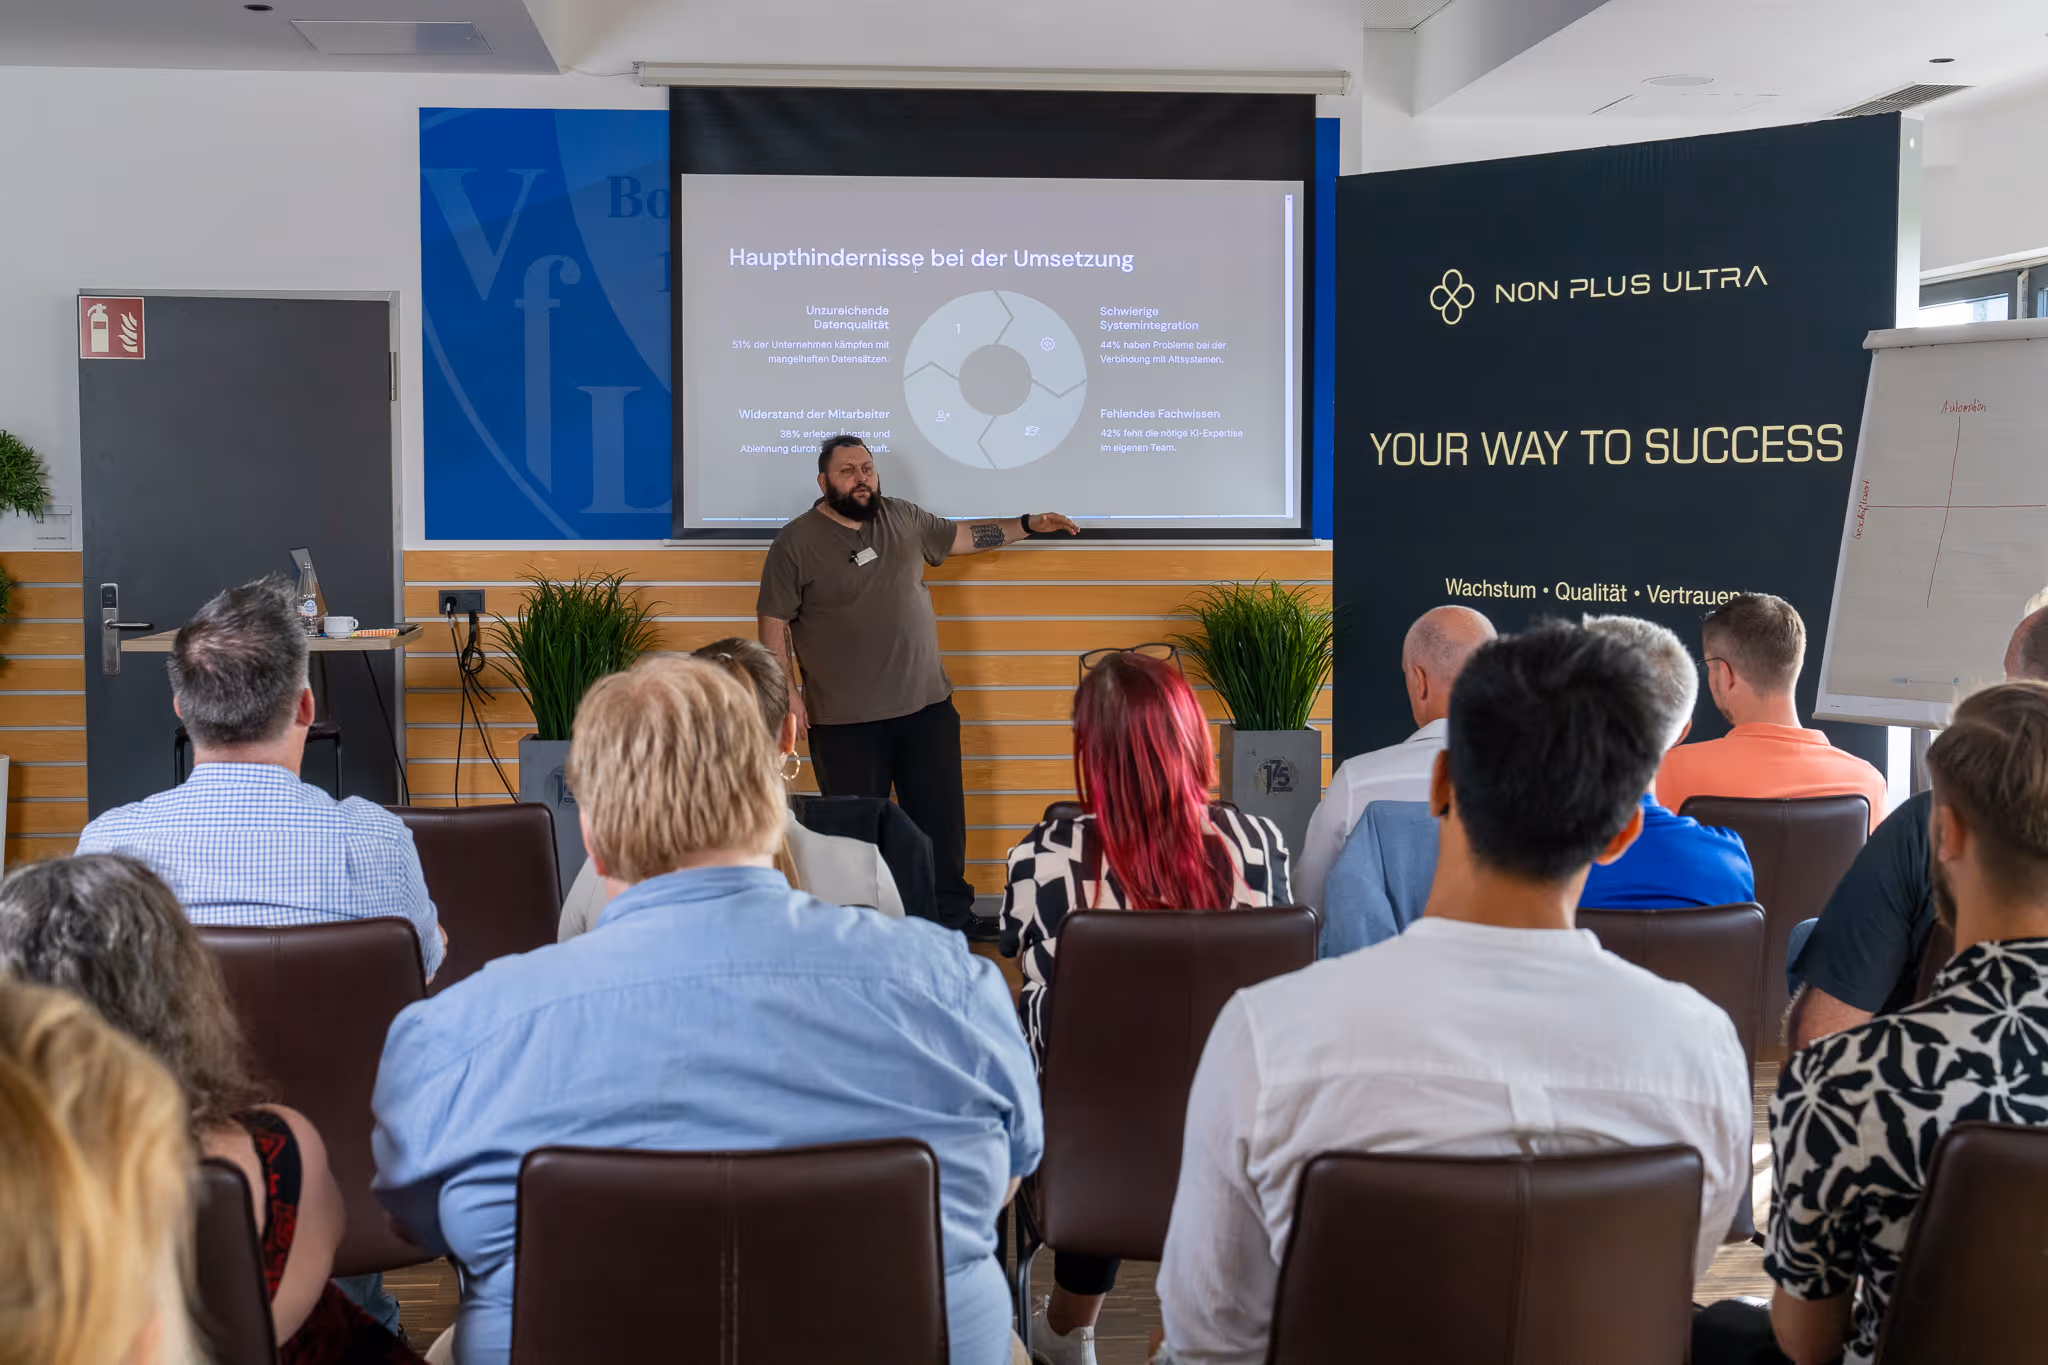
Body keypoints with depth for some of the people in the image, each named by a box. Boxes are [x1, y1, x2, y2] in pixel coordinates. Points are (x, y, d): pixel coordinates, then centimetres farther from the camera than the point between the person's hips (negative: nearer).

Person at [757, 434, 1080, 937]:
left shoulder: (903, 518, 7)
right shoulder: (796, 542, -6)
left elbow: (960, 536, 22)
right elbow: (773, 622, -4)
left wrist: (1026, 526, 17)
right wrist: (787, 692, -11)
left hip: (927, 705, 5)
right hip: (845, 719, -4)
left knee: (942, 817, 11)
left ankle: (952, 915, 24)